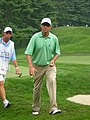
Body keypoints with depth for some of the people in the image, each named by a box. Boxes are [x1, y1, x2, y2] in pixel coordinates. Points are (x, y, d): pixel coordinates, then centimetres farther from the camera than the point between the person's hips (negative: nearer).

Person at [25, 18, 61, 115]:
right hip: (37, 66, 0)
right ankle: (35, 108, 26)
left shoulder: (54, 38, -4)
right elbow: (28, 52, -13)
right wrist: (30, 67, -23)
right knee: (37, 88, 7)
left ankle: (53, 108, -27)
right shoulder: (35, 37, -10)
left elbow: (57, 52, 10)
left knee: (52, 82, -22)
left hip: (50, 66, 0)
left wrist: (53, 60, -11)